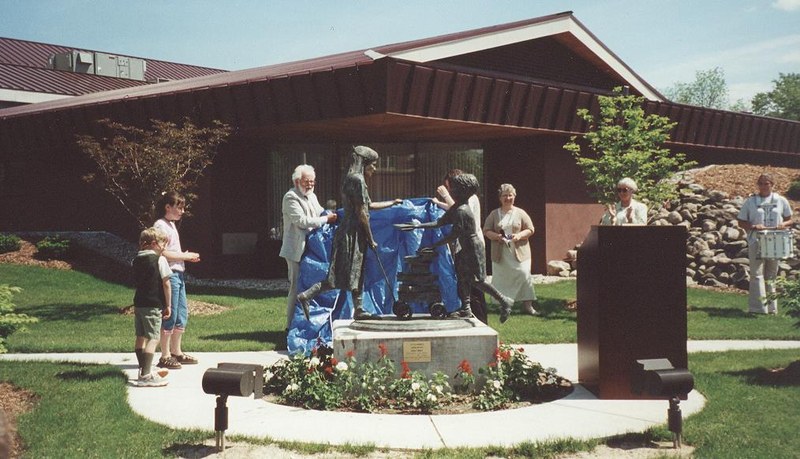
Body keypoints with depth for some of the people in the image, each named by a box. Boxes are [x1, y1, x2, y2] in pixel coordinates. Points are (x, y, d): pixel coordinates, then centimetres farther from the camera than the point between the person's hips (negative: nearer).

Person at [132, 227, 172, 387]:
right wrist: (168, 305, -3)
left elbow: (136, 282, 16)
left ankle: (144, 371, 28)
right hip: (153, 306, -8)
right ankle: (146, 376, -13)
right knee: (153, 338, -7)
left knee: (141, 337, 15)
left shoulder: (137, 260, 11)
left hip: (138, 303, 8)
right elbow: (166, 284, -10)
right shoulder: (160, 260, -10)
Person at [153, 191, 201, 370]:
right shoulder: (161, 226, -12)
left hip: (179, 274, 10)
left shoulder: (172, 225, 18)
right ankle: (165, 357, 3)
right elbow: (162, 253, -21)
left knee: (182, 315, 14)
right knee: (170, 317, -5)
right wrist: (185, 256, -14)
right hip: (169, 274, -10)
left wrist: (187, 256, 8)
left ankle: (176, 352, 24)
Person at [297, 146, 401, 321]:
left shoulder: (352, 179, 17)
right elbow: (361, 212, -16)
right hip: (352, 233, -10)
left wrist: (393, 203, 36)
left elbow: (369, 205, 28)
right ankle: (306, 296, -12)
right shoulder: (357, 179, -13)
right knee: (344, 275, -11)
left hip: (352, 233, 10)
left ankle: (358, 310, 19)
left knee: (358, 273, 13)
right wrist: (371, 239, -10)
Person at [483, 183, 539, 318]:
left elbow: (530, 230, 4)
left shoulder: (520, 213, 5)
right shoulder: (494, 214, 7)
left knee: (524, 276, -8)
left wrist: (519, 235, -14)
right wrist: (496, 236, -13)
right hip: (500, 254, 1)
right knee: (501, 278, 4)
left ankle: (527, 305, -4)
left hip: (519, 253, -1)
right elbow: (486, 230, 7)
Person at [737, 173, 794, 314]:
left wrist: (783, 225, -9)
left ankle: (771, 307, 16)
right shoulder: (750, 201, 6)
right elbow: (741, 222, 6)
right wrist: (753, 226, -13)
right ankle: (758, 307, -9)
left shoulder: (781, 201, 9)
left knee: (771, 275, 9)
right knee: (757, 274, -8)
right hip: (756, 242, -2)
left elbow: (789, 220, 14)